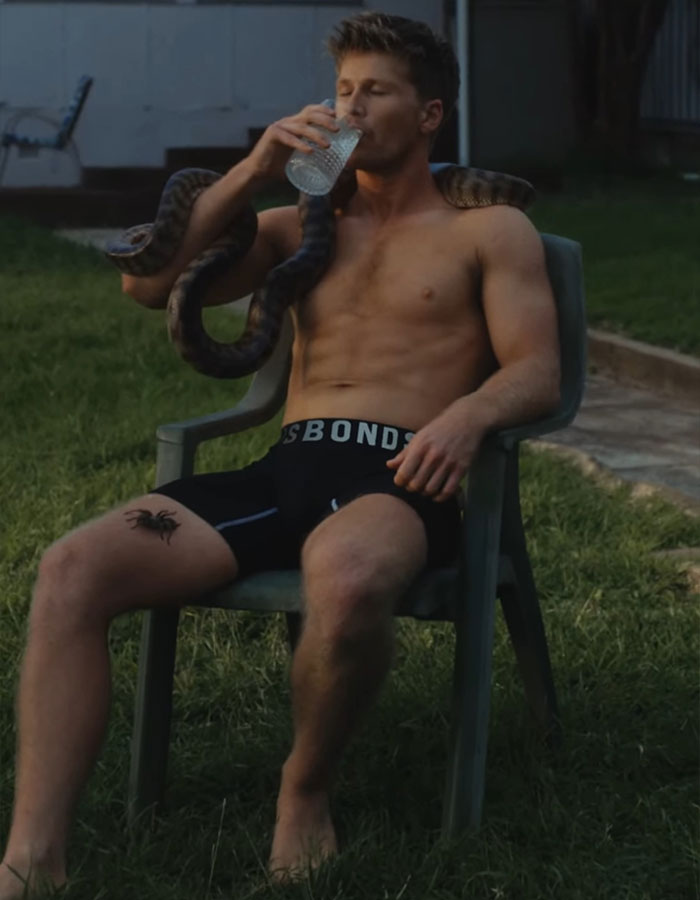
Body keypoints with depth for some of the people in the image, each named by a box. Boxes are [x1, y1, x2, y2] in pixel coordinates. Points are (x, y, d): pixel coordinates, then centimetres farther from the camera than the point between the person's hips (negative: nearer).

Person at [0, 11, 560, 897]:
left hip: (395, 477, -4)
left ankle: (305, 792, -14)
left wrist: (469, 411, -22)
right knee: (73, 567, -23)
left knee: (347, 582, -44)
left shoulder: (491, 231, 15)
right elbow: (148, 284, 15)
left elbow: (537, 372, 1)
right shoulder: (301, 224, 26)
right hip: (284, 468, 4)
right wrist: (251, 174, 6)